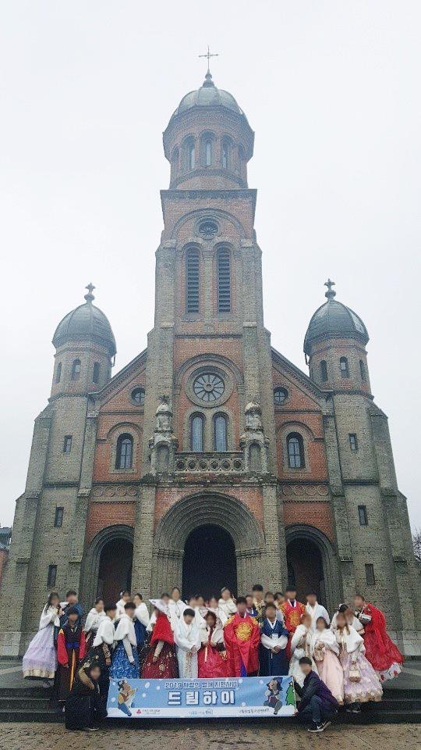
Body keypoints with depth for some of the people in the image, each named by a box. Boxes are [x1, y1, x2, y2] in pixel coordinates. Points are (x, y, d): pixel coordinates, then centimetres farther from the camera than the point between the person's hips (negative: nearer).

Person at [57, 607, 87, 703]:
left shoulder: (80, 630, 2)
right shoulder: (63, 630, -9)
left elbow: (83, 644, 0)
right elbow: (61, 647, -9)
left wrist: (81, 657, -9)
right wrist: (64, 661, -11)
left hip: (76, 658, 3)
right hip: (66, 659, -3)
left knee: (76, 677, 8)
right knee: (65, 678, 0)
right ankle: (63, 697, 8)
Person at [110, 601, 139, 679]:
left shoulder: (128, 620, 12)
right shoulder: (126, 621, -16)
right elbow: (125, 640, -19)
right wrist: (131, 657, -18)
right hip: (125, 651, -9)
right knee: (126, 676, -6)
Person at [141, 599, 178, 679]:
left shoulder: (162, 621, -16)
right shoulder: (162, 620, 12)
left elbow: (161, 641, -20)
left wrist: (156, 655, -19)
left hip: (161, 654, -9)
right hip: (162, 654, 9)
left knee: (157, 675, -8)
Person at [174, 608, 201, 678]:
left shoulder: (194, 626, 9)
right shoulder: (179, 625, -3)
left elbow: (197, 637, 1)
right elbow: (179, 638, -11)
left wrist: (194, 646, -17)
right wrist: (190, 646, -16)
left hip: (193, 652, 4)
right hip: (183, 652, -3)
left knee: (193, 669, 2)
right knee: (184, 669, -4)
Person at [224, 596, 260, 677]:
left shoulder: (253, 621, 10)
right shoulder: (231, 621, 4)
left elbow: (256, 637, 6)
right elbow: (229, 637, -2)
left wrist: (249, 646, -6)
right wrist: (239, 645, -10)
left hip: (250, 653, 2)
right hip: (236, 653, -2)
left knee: (251, 676, 1)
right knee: (237, 674, -4)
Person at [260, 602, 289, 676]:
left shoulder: (280, 623, 9)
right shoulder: (263, 623, 3)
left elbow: (284, 637, 0)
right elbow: (263, 638, -7)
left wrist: (278, 646, -15)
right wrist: (273, 646, -16)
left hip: (280, 652, 2)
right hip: (266, 652, -1)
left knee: (279, 673, 0)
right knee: (267, 672, -3)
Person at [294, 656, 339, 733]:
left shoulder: (314, 678, -21)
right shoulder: (307, 678, 9)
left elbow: (307, 696, -30)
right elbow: (303, 694, 5)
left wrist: (299, 709, -20)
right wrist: (295, 683, -2)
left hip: (330, 707, -9)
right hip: (323, 705, 9)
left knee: (314, 698, -35)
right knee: (301, 715, 0)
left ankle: (317, 724, -16)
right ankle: (323, 721, 11)